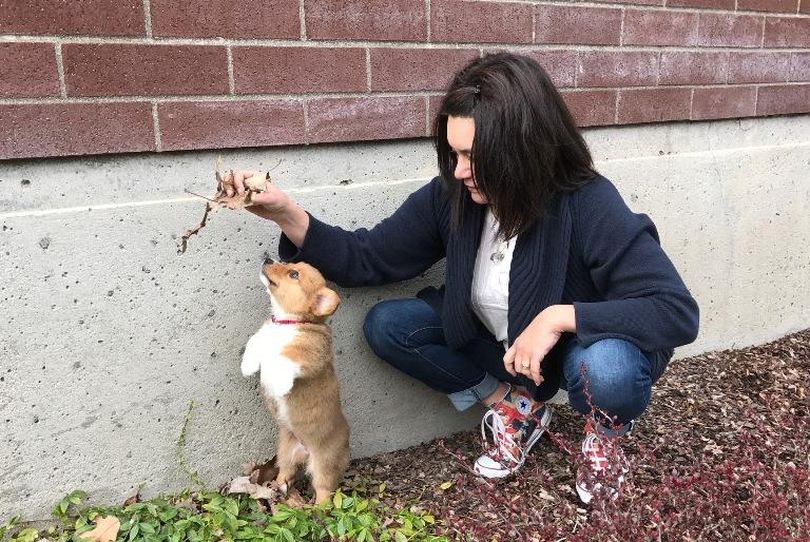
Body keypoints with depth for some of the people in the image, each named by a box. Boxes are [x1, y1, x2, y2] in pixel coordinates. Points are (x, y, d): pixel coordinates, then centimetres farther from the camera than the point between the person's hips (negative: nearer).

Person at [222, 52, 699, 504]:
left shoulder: (589, 207, -31)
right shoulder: (451, 196, -17)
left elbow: (678, 312, -33)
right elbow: (368, 260, -11)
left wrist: (561, 316, -41)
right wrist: (286, 213, -24)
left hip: (581, 348, -4)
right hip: (505, 350, 5)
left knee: (606, 370, -39)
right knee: (387, 325, -10)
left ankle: (604, 431, 0)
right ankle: (517, 406, 2)